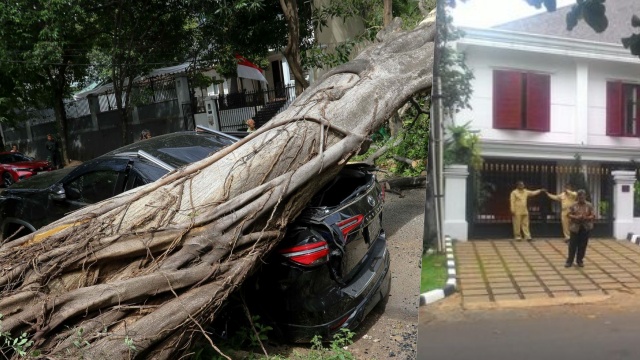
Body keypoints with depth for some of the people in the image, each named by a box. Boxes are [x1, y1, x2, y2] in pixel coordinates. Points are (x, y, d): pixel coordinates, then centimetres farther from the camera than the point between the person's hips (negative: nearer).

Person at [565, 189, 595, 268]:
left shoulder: (589, 205, 1)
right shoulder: (573, 205, 0)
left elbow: (593, 215, -1)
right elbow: (569, 214, -1)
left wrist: (586, 218, -19)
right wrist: (576, 217, -19)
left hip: (586, 228, 1)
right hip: (575, 227, -1)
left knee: (583, 245, 5)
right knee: (573, 245, 1)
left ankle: (579, 260, 19)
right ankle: (569, 261, 10)